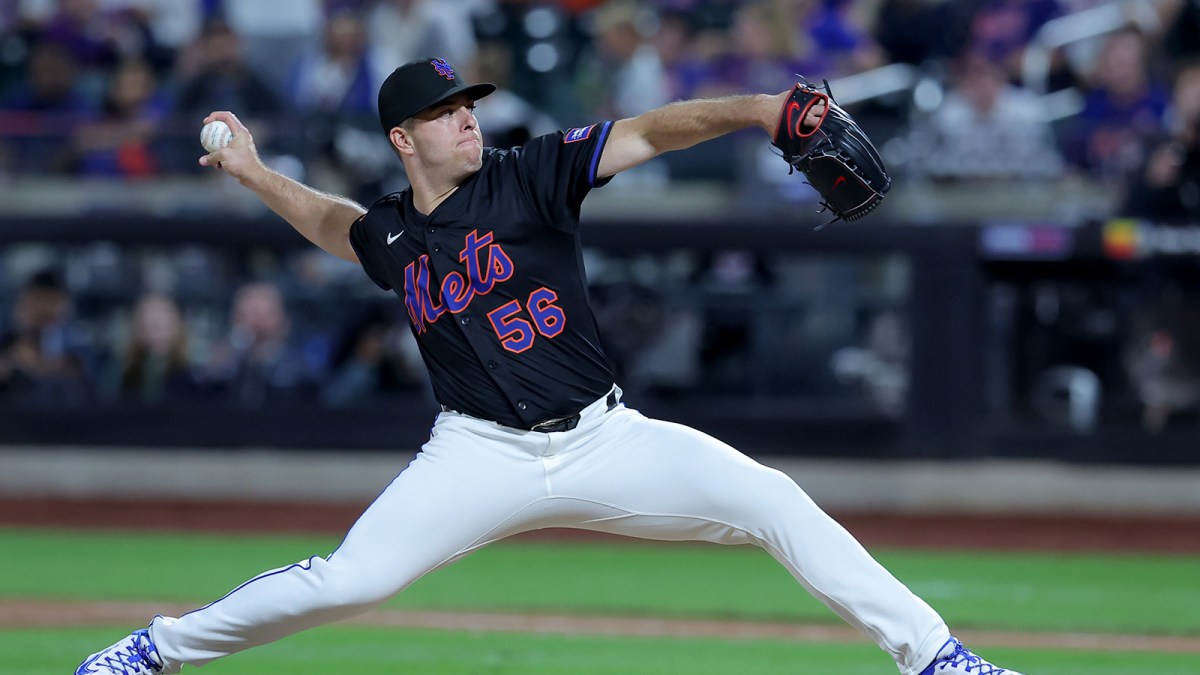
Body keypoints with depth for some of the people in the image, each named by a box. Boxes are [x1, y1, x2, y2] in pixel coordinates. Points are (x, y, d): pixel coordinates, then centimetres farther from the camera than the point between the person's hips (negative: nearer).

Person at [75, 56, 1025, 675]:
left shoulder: (530, 178, -3)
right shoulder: (393, 236, 6)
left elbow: (648, 133, -15)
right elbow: (336, 223, 33)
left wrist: (753, 110, -29)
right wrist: (253, 173, 25)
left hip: (604, 441, 0)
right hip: (480, 457, 1)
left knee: (777, 504, -16)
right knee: (349, 581, -15)